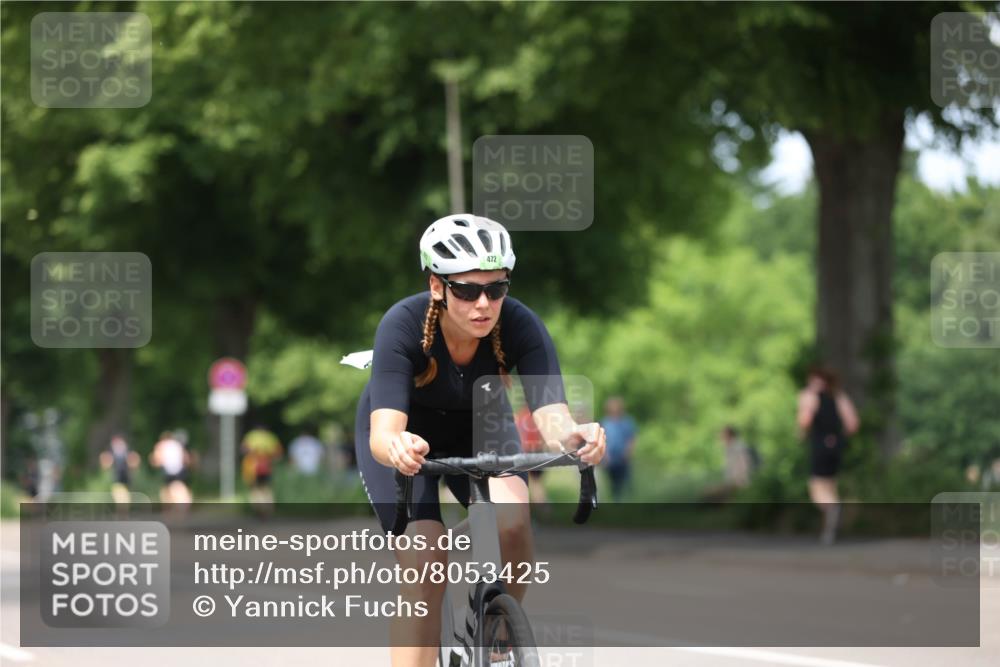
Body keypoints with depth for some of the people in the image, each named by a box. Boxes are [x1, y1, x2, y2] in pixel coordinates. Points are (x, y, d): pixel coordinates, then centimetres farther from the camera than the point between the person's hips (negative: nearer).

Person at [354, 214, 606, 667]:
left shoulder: (520, 326, -30)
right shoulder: (403, 325, -34)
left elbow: (550, 414, -40)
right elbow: (382, 432, -44)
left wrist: (572, 436, -64)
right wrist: (396, 447, -68)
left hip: (479, 427, 2)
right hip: (409, 435, -2)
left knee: (511, 516, -29)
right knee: (425, 565, -22)